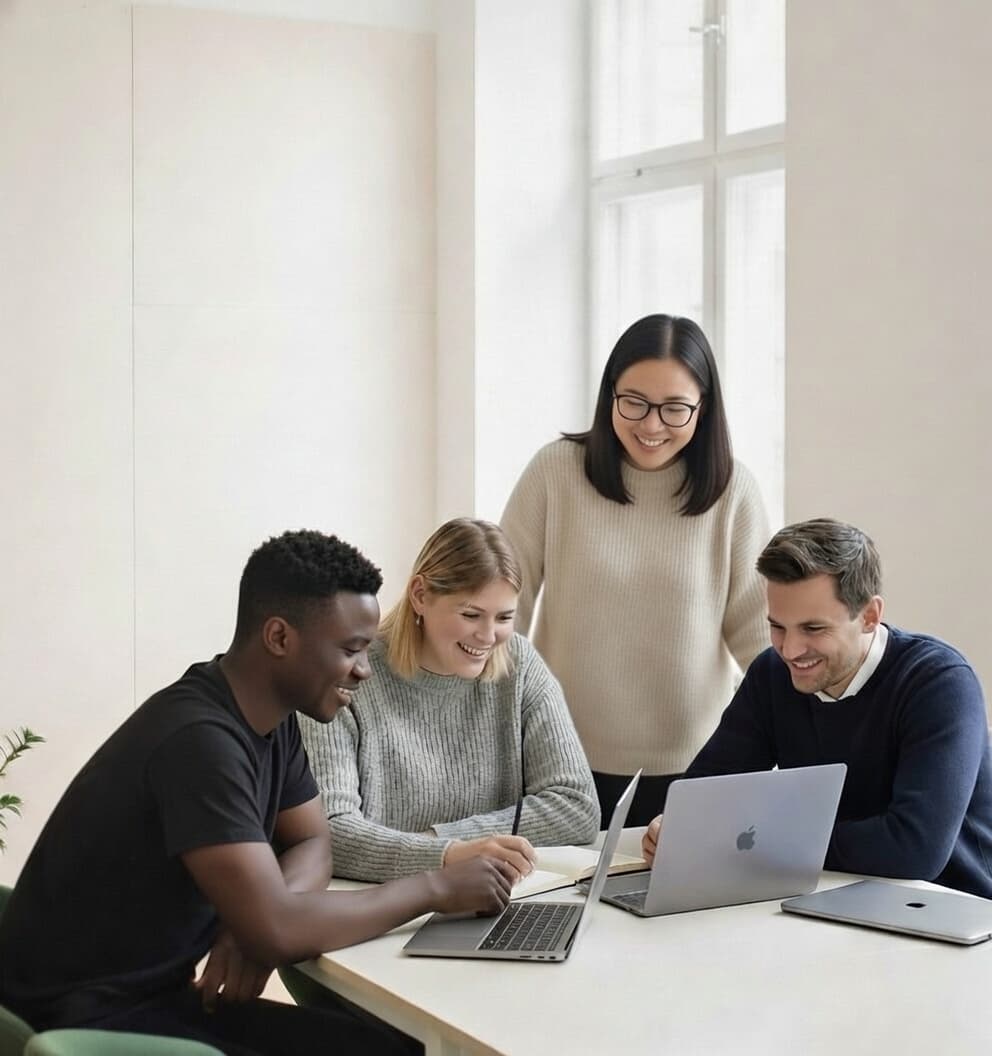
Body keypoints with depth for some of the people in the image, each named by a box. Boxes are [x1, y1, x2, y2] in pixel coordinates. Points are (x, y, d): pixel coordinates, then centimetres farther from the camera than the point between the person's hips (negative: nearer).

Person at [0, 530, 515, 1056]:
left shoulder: (272, 715, 2)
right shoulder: (199, 739, -26)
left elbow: (311, 844, 11)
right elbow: (275, 931, -30)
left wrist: (257, 918, -12)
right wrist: (434, 888, -18)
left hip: (161, 990, 8)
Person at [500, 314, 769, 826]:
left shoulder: (731, 488, -2)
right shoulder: (556, 470, -4)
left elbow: (754, 627, 1)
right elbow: (505, 607, -1)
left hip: (691, 765, 1)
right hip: (565, 762, 0)